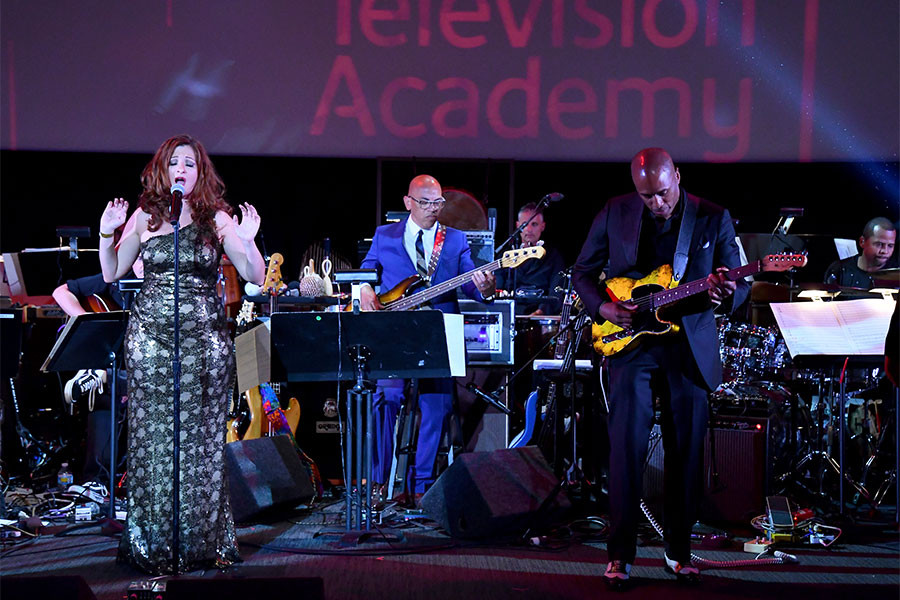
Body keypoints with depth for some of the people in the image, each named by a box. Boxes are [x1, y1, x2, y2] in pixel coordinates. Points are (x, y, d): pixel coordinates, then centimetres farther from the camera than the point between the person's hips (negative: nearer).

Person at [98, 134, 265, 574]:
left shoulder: (217, 218, 3)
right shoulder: (145, 216, 8)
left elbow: (256, 277, 0)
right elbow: (111, 274, 11)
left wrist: (247, 241, -17)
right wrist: (106, 234, -3)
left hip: (203, 339, -1)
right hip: (150, 335, 1)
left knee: (201, 438, 0)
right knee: (152, 436, 0)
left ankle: (202, 541, 8)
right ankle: (153, 542, 8)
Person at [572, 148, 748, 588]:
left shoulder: (713, 218, 1)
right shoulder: (614, 214, 2)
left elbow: (739, 283, 3)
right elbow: (583, 271, 10)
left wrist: (726, 293, -21)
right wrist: (603, 307, -9)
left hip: (691, 349, 1)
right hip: (630, 344, -1)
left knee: (686, 452, 5)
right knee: (627, 449, -5)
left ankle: (678, 549, 18)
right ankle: (620, 554, 1)